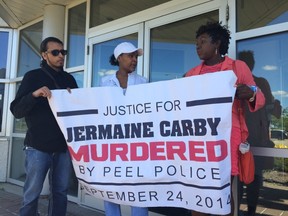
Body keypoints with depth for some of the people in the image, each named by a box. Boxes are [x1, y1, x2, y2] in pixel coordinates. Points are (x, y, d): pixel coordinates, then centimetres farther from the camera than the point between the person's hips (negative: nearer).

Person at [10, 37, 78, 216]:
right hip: (38, 146, -3)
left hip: (64, 146, 4)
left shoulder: (69, 79, 12)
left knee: (60, 192, 9)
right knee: (32, 194, 3)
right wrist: (34, 94, -23)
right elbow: (17, 111, -6)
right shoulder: (33, 77, 1)